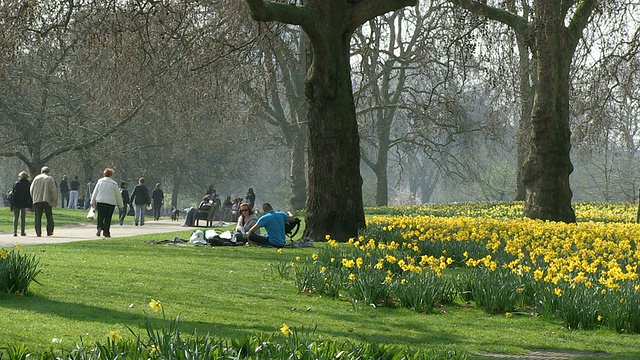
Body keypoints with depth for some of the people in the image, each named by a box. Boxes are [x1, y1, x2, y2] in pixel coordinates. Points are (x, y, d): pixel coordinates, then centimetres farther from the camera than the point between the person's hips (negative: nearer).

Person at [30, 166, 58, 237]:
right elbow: (54, 191, -5)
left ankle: (38, 233, -5)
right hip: (47, 200, -1)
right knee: (49, 217, 8)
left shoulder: (36, 178, 9)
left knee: (38, 217, 1)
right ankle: (49, 232, 6)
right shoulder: (50, 179, 3)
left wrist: (34, 198, 18)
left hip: (37, 200, 1)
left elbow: (31, 190, 7)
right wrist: (55, 200, 2)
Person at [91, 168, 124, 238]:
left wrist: (93, 202, 12)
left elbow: (95, 192, 6)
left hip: (100, 201, 1)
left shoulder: (100, 181, 5)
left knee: (100, 216, 6)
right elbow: (118, 195, 7)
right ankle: (106, 232, 6)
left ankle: (99, 227, -18)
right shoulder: (114, 184, 2)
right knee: (108, 218, 5)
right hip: (111, 203, -1)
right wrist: (120, 205, 16)